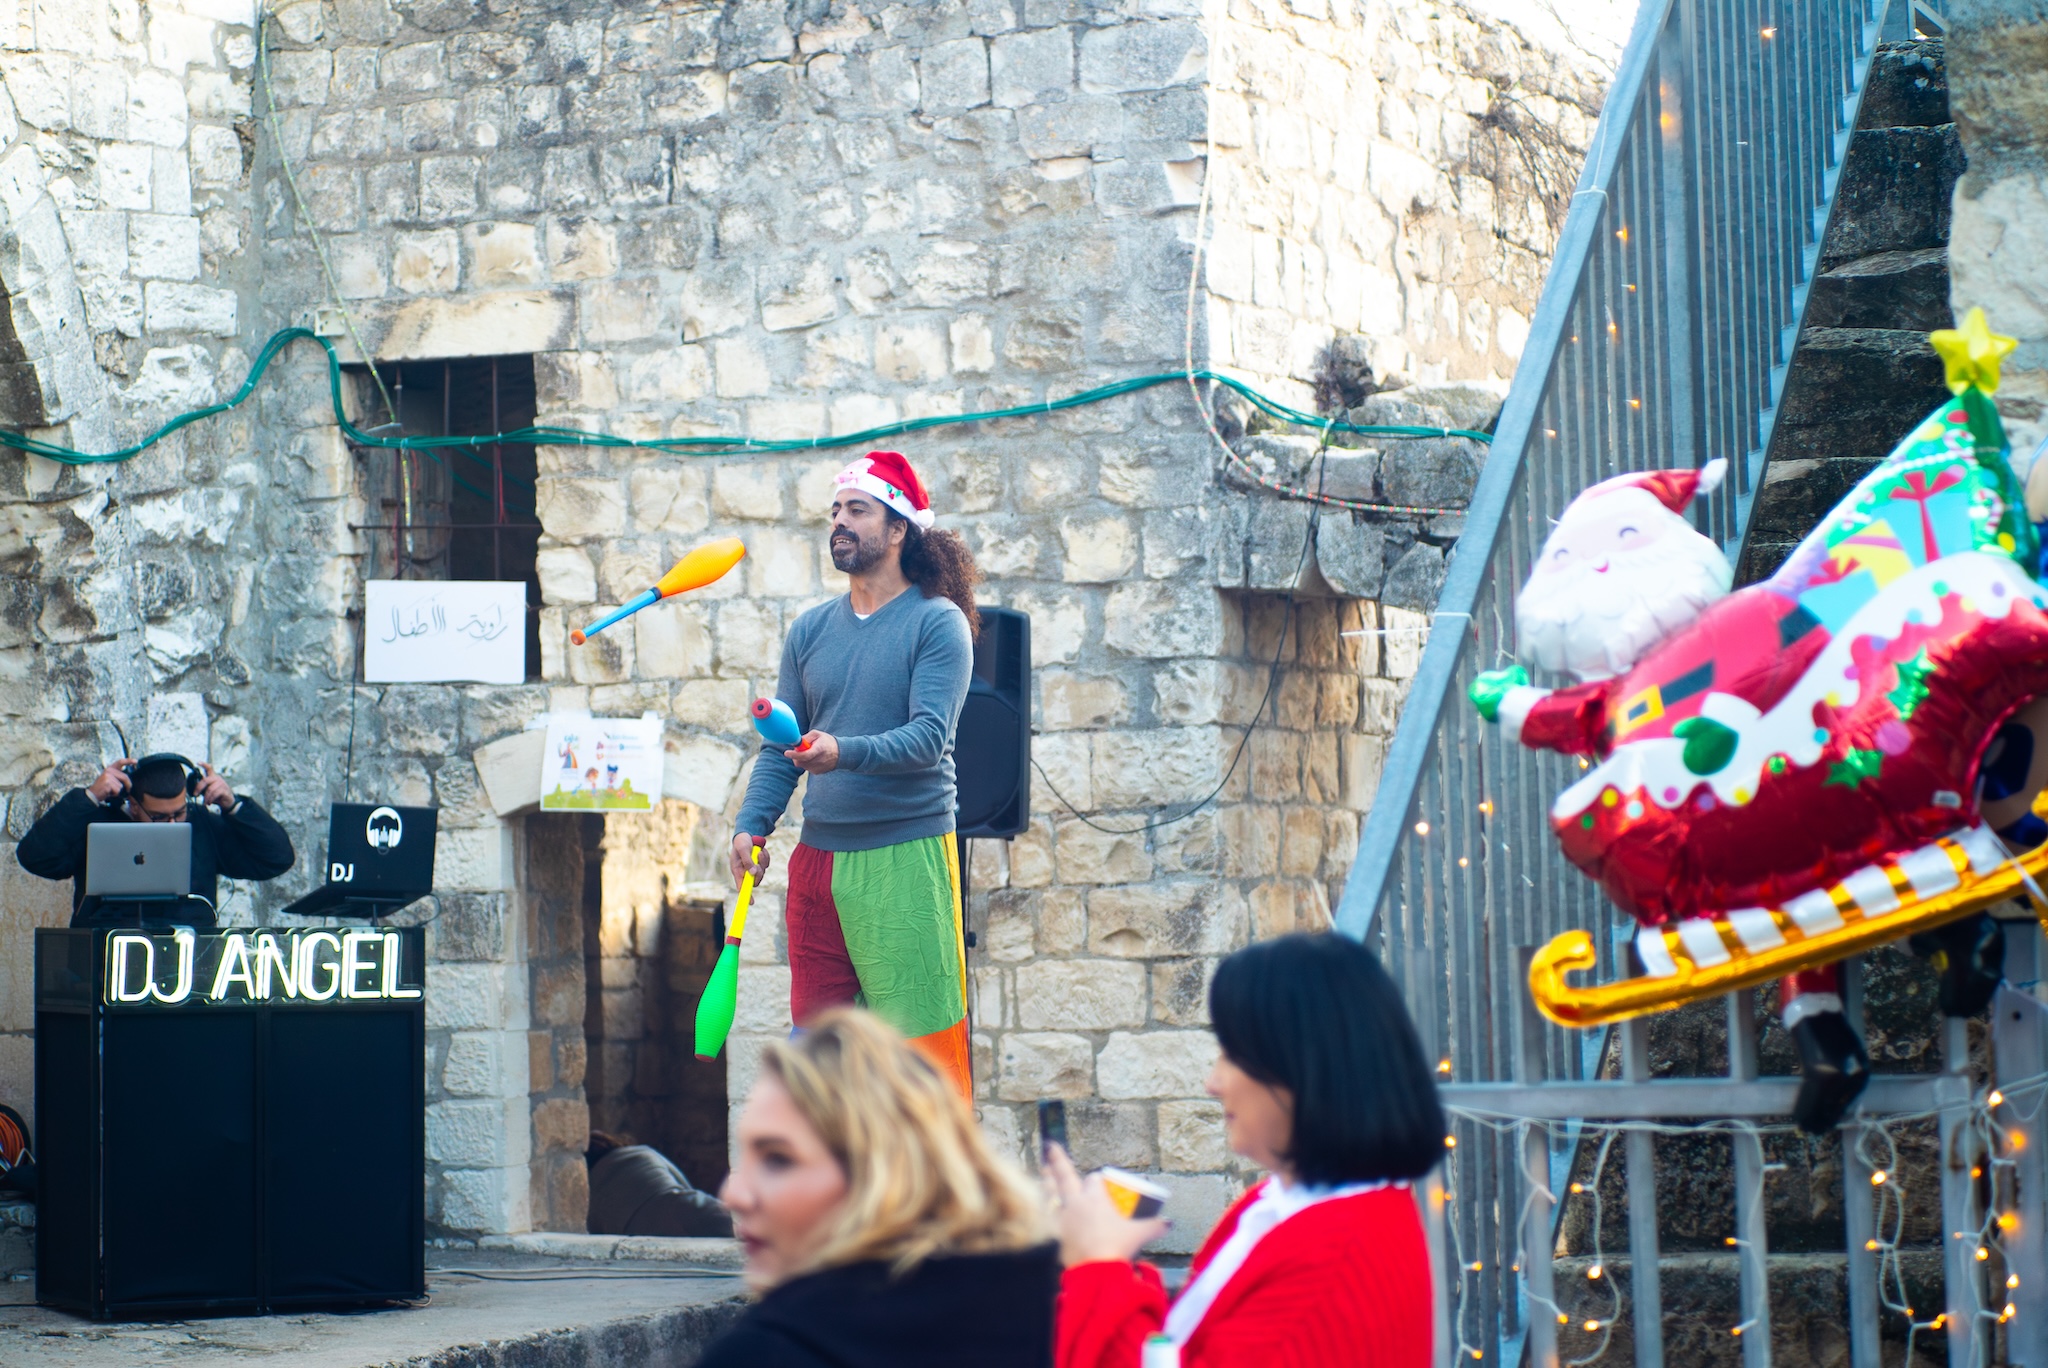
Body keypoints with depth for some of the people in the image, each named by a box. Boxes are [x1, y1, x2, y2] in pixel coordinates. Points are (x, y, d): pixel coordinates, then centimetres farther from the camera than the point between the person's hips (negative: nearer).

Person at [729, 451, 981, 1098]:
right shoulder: (810, 629, 15)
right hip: (817, 860, 6)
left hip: (907, 857, -6)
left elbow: (928, 737, -15)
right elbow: (780, 747, 16)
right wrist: (752, 825, 1)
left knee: (921, 1039, -8)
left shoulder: (938, 623, -3)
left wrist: (845, 752, -30)